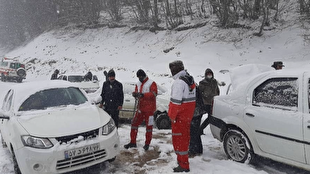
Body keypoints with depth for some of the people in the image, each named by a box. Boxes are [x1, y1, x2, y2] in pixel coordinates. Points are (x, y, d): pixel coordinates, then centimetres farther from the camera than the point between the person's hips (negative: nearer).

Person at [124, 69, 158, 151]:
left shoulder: (151, 83, -7)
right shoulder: (138, 84, 14)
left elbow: (154, 94, -20)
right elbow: (137, 94, 12)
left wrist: (143, 94, -31)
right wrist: (135, 94, -13)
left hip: (149, 108, -6)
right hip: (140, 108, 6)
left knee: (149, 126, 3)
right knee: (134, 123, 5)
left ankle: (147, 144, 16)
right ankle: (133, 142, 17)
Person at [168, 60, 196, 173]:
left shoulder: (179, 82, -20)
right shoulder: (190, 80, 11)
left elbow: (176, 101, -25)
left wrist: (172, 116, -16)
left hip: (180, 116, -10)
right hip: (188, 115, 10)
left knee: (179, 139, -2)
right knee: (185, 136, 21)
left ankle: (183, 166, 3)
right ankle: (182, 158, 37)